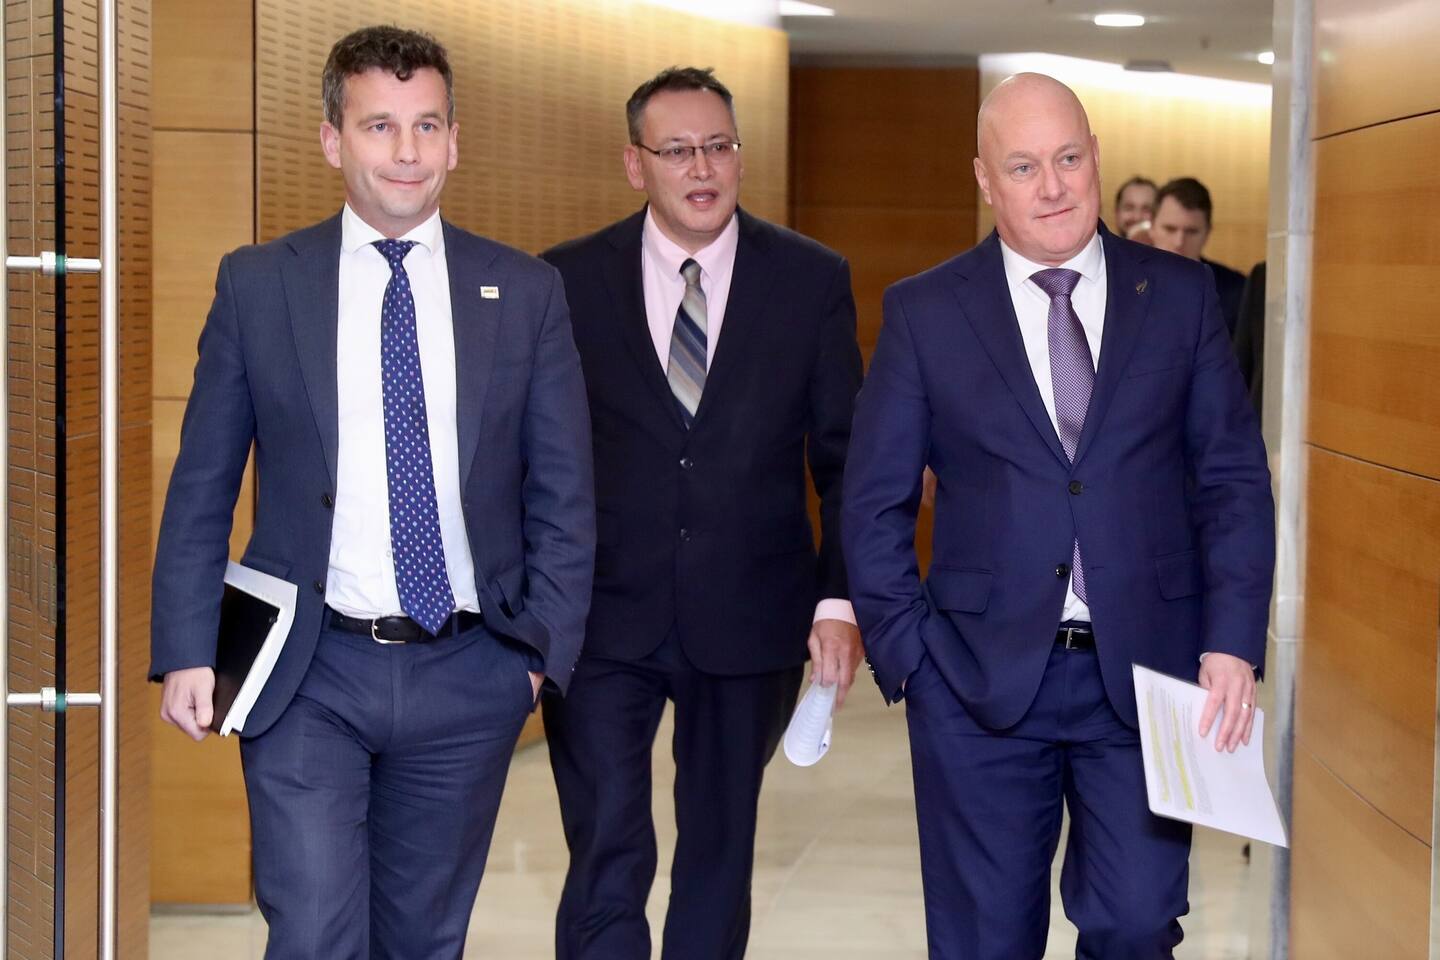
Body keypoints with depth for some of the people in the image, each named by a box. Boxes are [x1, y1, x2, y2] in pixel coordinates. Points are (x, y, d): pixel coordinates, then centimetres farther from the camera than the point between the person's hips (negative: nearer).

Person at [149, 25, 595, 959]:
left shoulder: (526, 292, 3)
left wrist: (542, 649, -1)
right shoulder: (257, 284, 2)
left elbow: (563, 494, 6)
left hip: (467, 674, 2)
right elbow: (201, 485, 4)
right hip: (308, 678, -1)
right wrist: (188, 649, -3)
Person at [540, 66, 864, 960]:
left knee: (721, 852, 14)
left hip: (751, 618, 2)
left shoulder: (813, 279, 1)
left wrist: (840, 597, -5)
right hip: (603, 618, -1)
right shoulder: (567, 281, -1)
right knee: (608, 859, -6)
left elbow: (843, 458, 3)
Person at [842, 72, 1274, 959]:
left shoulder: (1180, 295, 4)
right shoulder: (923, 312, 1)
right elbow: (876, 503, 3)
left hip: (1148, 672, 1)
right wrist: (905, 654, -5)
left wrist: (1234, 644, -6)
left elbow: (1234, 476, 3)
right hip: (983, 680, 0)